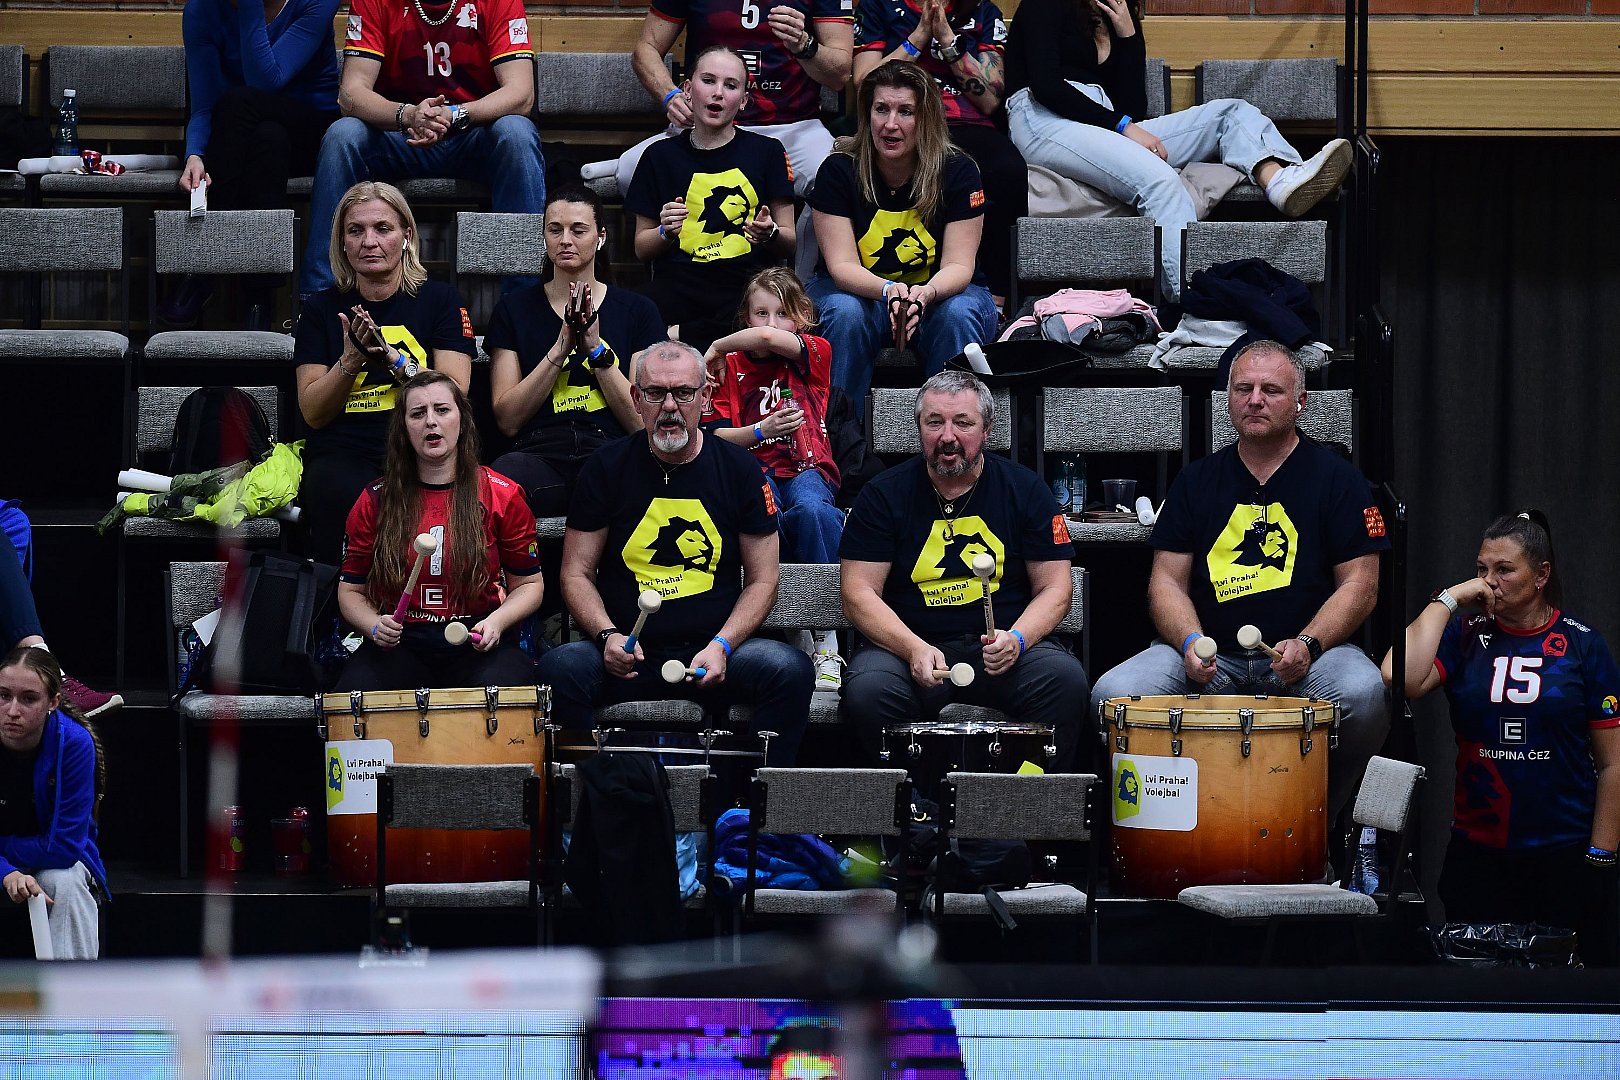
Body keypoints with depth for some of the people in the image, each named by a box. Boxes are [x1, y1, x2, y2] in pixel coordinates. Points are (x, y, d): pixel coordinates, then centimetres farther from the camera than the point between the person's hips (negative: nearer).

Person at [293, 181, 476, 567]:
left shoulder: (440, 300, 10)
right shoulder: (322, 309, 13)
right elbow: (313, 413, 6)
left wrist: (393, 359, -14)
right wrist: (350, 360, -10)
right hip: (342, 452, 1)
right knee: (340, 493, -36)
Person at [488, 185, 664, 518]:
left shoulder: (636, 310, 15)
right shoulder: (514, 310, 16)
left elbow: (642, 422, 7)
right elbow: (507, 420, 5)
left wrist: (595, 349, -3)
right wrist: (560, 349, -4)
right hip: (539, 456, 0)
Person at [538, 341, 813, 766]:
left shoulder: (739, 470, 5)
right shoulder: (606, 468, 4)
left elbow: (761, 580, 7)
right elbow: (577, 574, 6)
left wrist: (721, 646, -10)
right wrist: (608, 635, -14)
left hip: (713, 654, 0)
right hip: (629, 654, 0)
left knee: (790, 670, -29)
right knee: (560, 669, -31)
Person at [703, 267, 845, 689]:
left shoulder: (815, 353, 8)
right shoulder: (731, 367, 15)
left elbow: (768, 339, -13)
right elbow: (718, 438, 9)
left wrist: (718, 348, 3)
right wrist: (761, 431, -9)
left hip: (806, 468, -1)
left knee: (813, 509, -37)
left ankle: (826, 643, -35)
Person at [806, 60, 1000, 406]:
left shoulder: (958, 171, -12)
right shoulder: (839, 171, -13)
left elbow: (958, 265, -15)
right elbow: (842, 266, -17)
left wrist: (927, 293, -40)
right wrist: (889, 290, -40)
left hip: (939, 290, 0)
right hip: (859, 290, 0)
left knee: (958, 314, -32)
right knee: (844, 313, -32)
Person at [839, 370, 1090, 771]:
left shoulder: (1025, 490, 5)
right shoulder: (884, 494, 2)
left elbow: (1055, 588, 4)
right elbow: (860, 592, -2)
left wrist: (1016, 638, -17)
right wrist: (914, 648, -19)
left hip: (1003, 646, 1)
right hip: (909, 644, -1)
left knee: (1065, 679, -30)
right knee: (867, 689, -33)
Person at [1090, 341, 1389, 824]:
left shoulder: (1336, 478, 6)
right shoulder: (1197, 481, 14)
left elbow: (1359, 584, 1)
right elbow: (1166, 580, 9)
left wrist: (1307, 644, -17)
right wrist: (1190, 642, -12)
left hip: (1309, 652, -2)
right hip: (1211, 659, 2)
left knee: (1362, 695, -35)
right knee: (1113, 695, -24)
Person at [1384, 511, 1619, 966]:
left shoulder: (1582, 646, 0)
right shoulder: (1465, 636, 4)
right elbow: (1400, 678, -18)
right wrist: (1448, 600, -10)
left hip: (1567, 854, -1)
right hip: (1477, 853, 2)